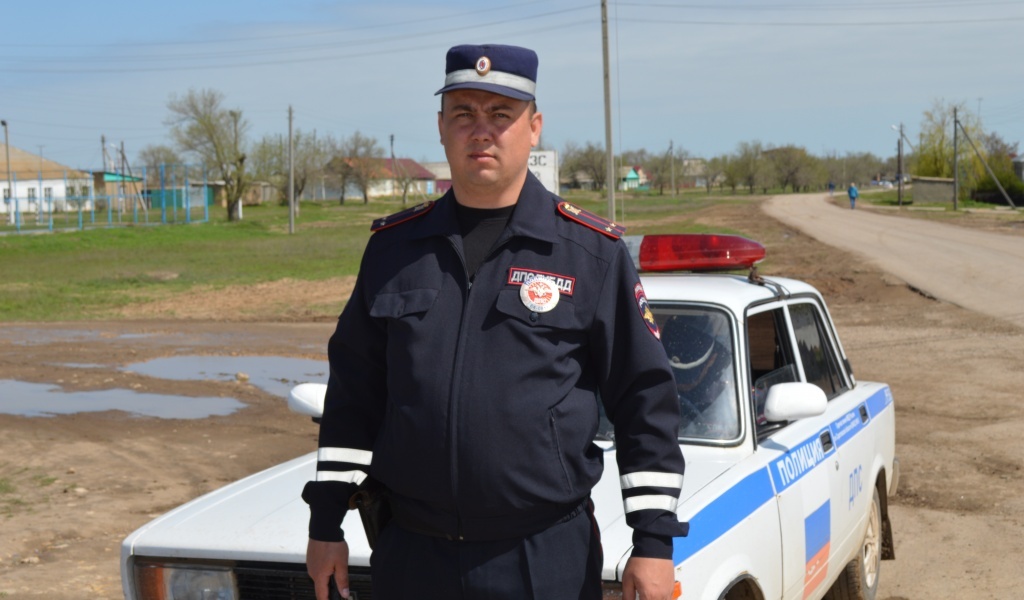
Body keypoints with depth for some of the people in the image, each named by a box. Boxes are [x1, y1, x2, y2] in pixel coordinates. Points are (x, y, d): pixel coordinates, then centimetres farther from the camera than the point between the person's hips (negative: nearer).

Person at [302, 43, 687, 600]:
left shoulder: (592, 250, -2)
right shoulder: (394, 246, 7)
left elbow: (645, 398, -1)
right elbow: (353, 391, 11)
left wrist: (654, 539, -5)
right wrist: (326, 521, 8)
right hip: (409, 555, 3)